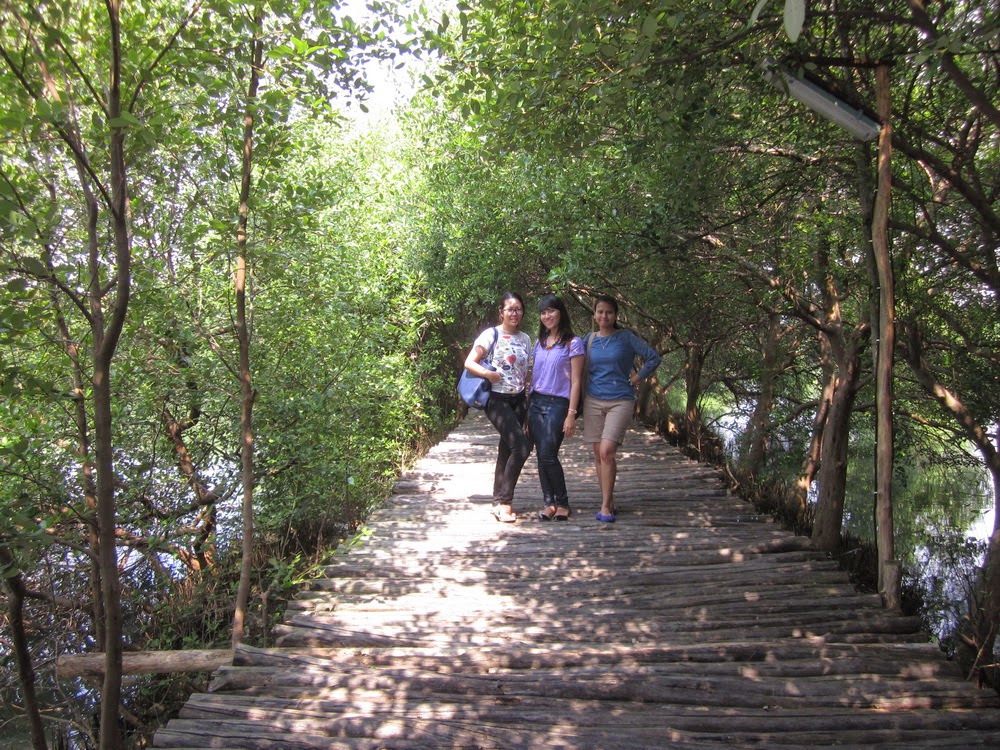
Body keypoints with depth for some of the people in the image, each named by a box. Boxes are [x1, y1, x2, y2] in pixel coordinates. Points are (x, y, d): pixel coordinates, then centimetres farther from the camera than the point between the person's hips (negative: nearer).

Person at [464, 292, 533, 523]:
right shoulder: (491, 334, -7)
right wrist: (488, 373, -24)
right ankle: (504, 501, -8)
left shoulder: (525, 338, 11)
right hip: (497, 399, -6)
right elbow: (469, 363, -10)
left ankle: (499, 502, 19)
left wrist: (526, 383, 3)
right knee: (522, 445, -18)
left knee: (507, 449, 9)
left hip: (518, 399, 6)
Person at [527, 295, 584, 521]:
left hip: (557, 404, -5)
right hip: (535, 403, 6)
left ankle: (562, 503, 5)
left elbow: (575, 381, -6)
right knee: (541, 456, 3)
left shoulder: (572, 343, -3)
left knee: (548, 455, -11)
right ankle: (549, 502, 12)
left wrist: (571, 414, -12)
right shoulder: (539, 343, 14)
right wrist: (527, 409, 12)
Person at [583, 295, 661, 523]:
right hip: (593, 400, 4)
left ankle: (605, 506, -9)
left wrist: (637, 378, -2)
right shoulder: (589, 339, 8)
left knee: (607, 452, -16)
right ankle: (608, 502, 17)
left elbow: (653, 358, 1)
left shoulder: (626, 337, -1)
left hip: (620, 401, -4)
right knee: (598, 454, 5)